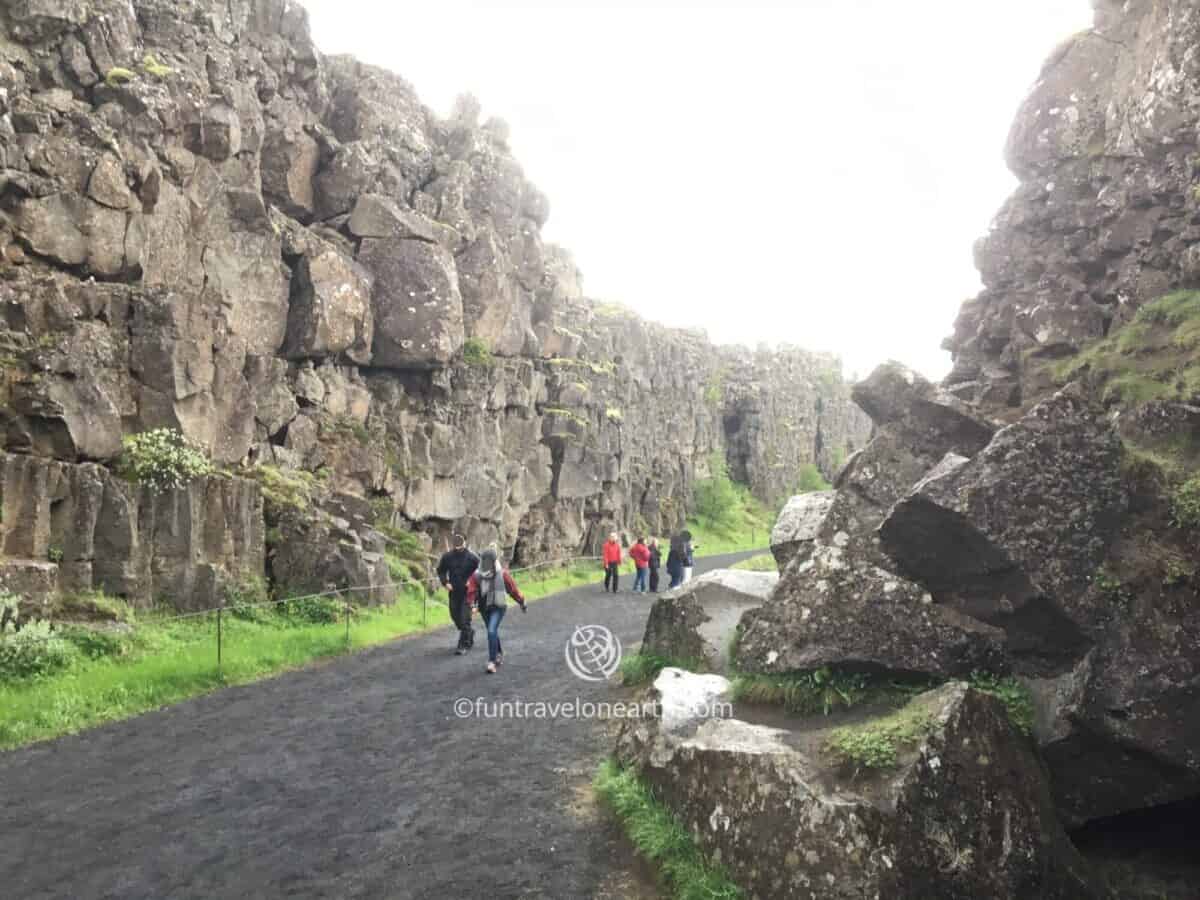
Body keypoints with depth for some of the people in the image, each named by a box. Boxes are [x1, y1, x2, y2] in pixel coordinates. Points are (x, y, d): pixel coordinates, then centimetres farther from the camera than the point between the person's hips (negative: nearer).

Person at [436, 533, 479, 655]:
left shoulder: (472, 557, -10)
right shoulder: (447, 556, -1)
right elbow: (441, 571, 12)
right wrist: (445, 582, -3)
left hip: (467, 592, -4)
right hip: (454, 592, 4)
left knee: (464, 619, -8)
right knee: (455, 616, 14)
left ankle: (462, 646, -1)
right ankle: (470, 631, 41)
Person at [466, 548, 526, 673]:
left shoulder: (502, 574, -10)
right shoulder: (477, 575, -5)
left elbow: (513, 589, -2)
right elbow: (472, 590, -14)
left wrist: (522, 603, 7)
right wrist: (471, 603, -33)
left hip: (498, 607, -4)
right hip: (484, 608, 4)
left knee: (491, 631, -20)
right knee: (492, 632, 20)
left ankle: (492, 662, -18)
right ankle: (499, 653, 45)